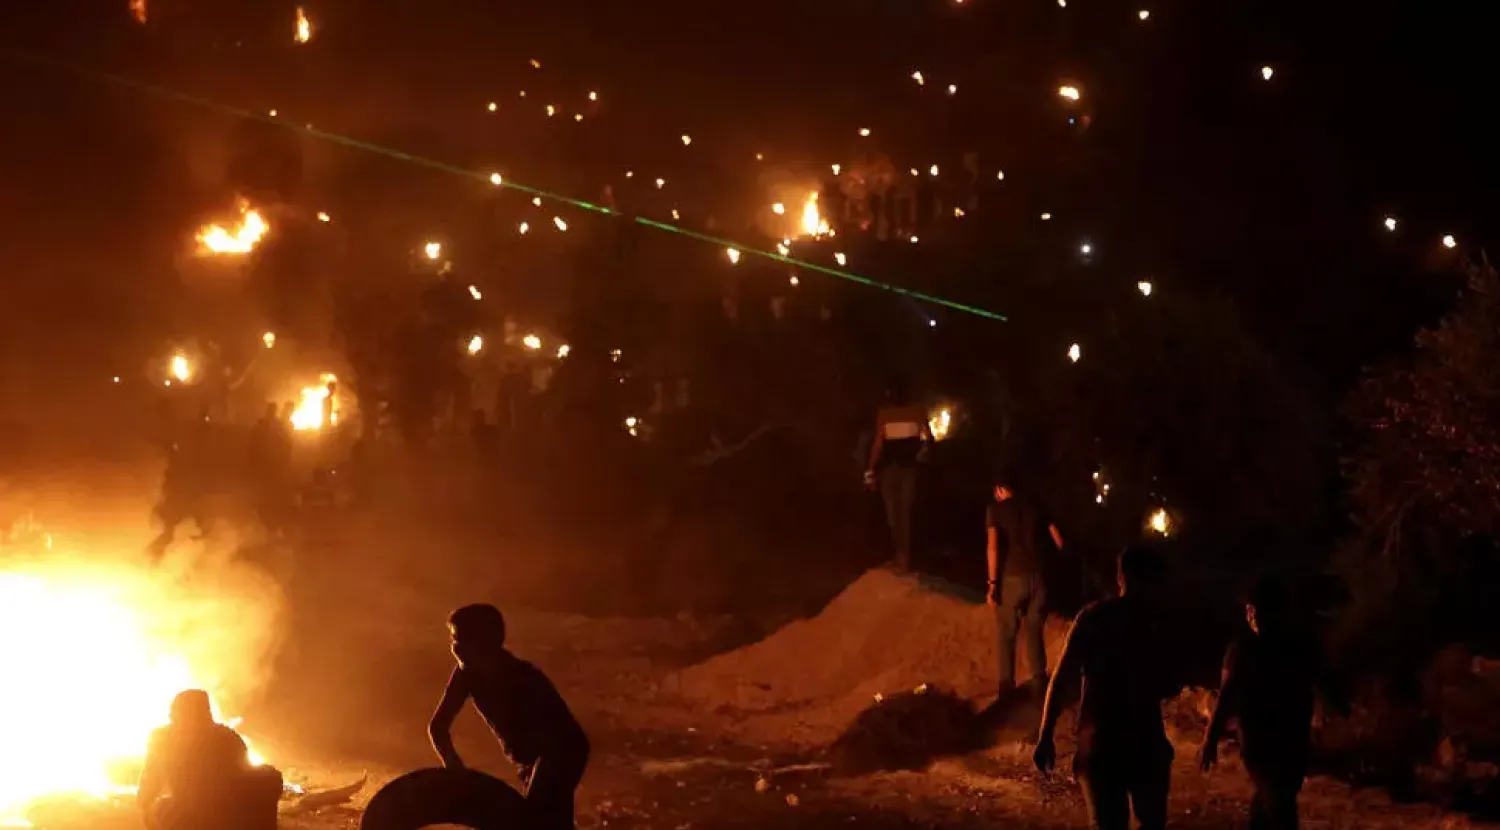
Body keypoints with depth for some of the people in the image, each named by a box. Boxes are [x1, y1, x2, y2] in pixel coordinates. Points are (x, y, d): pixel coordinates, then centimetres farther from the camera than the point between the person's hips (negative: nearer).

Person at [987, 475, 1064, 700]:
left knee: (1007, 635, 10)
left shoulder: (995, 509, 1)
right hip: (1037, 577, 3)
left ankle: (1007, 687, 7)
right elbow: (1059, 542, 12)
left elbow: (993, 546, -11)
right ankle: (1040, 684, 10)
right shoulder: (1034, 508, 12)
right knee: (1034, 633, 15)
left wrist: (993, 583, -10)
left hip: (1012, 578, -3)